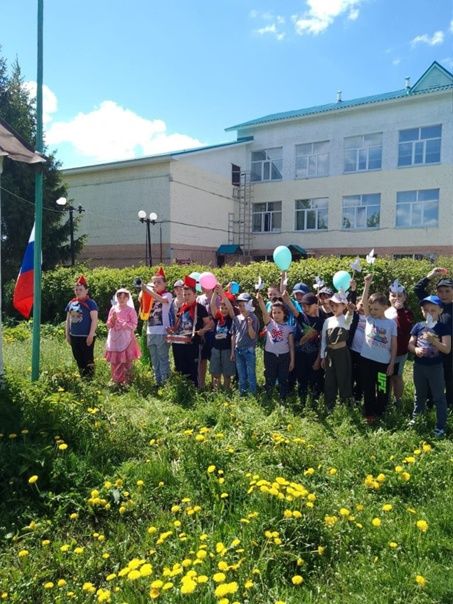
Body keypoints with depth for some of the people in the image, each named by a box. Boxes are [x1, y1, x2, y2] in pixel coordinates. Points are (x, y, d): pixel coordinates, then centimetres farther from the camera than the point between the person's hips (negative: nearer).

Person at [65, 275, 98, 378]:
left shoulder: (90, 303, -8)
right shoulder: (71, 303, 10)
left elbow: (94, 320, -13)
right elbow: (68, 320, 17)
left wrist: (91, 335, -17)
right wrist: (67, 334, 13)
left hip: (86, 337, -7)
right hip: (74, 336, 7)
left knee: (88, 359, -2)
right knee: (78, 358, 14)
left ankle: (89, 379, 4)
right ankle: (82, 377, 25)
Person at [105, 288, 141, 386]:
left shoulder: (130, 310, -2)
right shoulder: (113, 309, 9)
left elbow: (134, 325, -7)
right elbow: (108, 325, 11)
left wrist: (120, 323, -12)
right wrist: (112, 319, -8)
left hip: (126, 338, -4)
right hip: (114, 338, 4)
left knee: (127, 361, -4)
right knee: (114, 361, 5)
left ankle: (127, 382, 2)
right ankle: (116, 382, 15)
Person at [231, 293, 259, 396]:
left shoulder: (253, 318, -11)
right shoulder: (236, 318, 2)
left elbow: (253, 336, -13)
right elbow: (233, 335, 9)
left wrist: (250, 325, -28)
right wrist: (233, 350, 9)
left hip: (249, 350, -4)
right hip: (238, 350, 4)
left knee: (251, 375, 3)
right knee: (241, 376, 14)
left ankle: (253, 395, 13)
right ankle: (242, 394, 25)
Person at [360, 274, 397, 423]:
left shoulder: (391, 323, -3)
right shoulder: (369, 319, 0)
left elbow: (394, 345, -1)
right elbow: (363, 302, -15)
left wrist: (392, 363, -3)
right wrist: (367, 285, -26)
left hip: (383, 362, -1)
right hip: (367, 359, 1)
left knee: (382, 390, 10)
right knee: (368, 389, 12)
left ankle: (379, 414, 28)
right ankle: (369, 414, 25)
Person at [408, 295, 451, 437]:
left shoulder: (442, 328, -8)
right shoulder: (418, 326, 0)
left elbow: (447, 349, -14)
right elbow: (410, 344, 2)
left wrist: (433, 340, -27)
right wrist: (416, 349, -20)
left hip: (435, 367, -3)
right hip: (419, 366, 3)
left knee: (438, 397, 3)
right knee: (420, 394, 20)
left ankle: (441, 426, 12)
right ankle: (416, 419, 36)